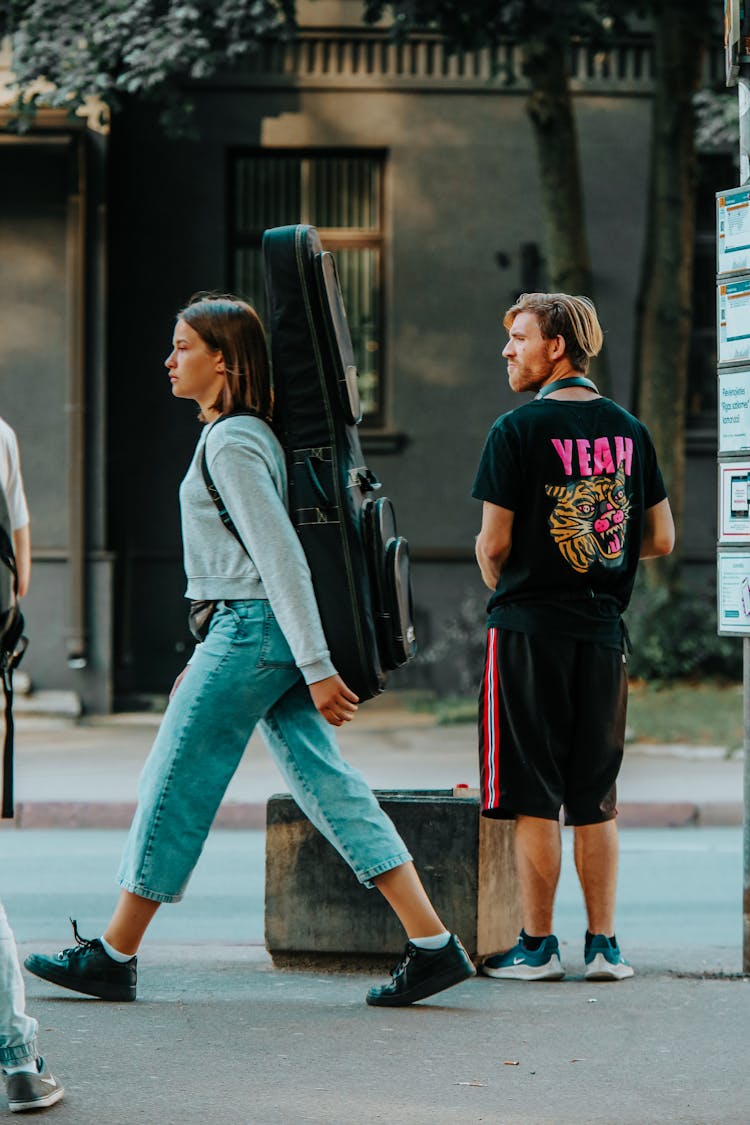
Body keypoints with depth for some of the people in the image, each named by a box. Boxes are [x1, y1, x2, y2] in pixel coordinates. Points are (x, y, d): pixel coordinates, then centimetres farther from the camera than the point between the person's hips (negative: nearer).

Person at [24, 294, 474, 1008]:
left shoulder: (231, 444, -14)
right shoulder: (242, 434, 17)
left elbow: (280, 558, -20)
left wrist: (318, 669, -23)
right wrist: (209, 657, 27)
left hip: (252, 628, -10)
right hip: (260, 633, 10)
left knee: (174, 785, 0)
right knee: (326, 784, 4)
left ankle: (112, 957, 8)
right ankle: (433, 945, -2)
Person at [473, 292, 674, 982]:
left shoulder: (519, 429, -9)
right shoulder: (629, 431, 7)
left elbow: (494, 543, -10)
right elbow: (661, 540, 9)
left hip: (530, 628, -5)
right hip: (604, 629, 5)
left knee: (534, 796, 1)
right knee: (596, 796, 11)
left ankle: (538, 946, 3)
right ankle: (603, 945, 10)